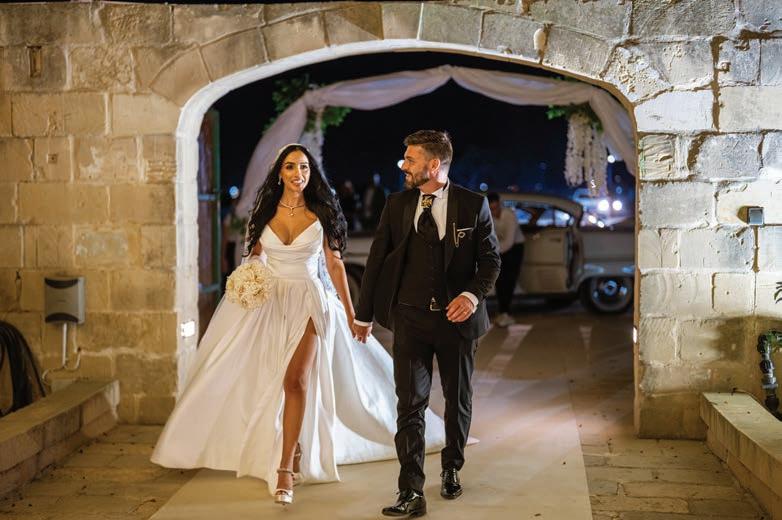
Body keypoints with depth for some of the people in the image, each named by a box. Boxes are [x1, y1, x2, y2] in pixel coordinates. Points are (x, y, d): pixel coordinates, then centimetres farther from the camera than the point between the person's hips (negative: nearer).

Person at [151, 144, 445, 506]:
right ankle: (293, 448, 30)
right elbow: (255, 257, 15)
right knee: (265, 381, 9)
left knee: (296, 380, -15)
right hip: (268, 301, 3)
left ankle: (285, 468, -13)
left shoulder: (322, 213, -1)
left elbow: (335, 264, 3)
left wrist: (350, 312, 2)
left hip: (307, 302, -3)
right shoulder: (265, 211, 5)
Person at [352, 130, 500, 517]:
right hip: (410, 318, 0)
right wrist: (364, 314, 10)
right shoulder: (396, 204, 2)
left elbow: (490, 258, 0)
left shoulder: (473, 205, -3)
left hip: (457, 317, 0)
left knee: (458, 399, 15)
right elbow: (377, 259, 7)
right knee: (410, 403, -6)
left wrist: (473, 295, -18)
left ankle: (451, 470, 38)